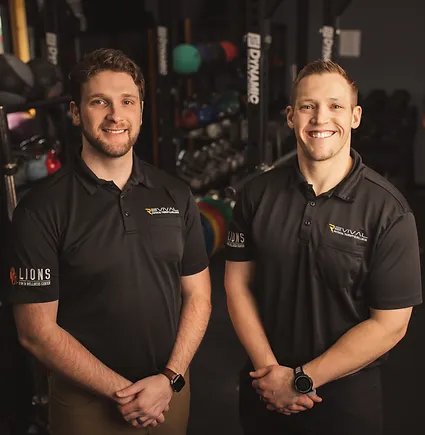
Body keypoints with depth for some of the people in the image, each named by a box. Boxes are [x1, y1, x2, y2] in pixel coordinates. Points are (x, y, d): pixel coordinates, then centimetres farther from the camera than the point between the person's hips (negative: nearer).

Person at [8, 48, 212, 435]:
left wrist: (170, 379, -9)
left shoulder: (176, 195, -1)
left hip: (171, 391, 3)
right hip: (89, 403, -3)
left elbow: (198, 295, 2)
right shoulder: (42, 209, -13)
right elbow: (37, 331, -13)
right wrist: (122, 391, -14)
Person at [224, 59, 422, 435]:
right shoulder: (257, 194, -5)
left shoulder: (389, 211, -15)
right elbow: (237, 282, -2)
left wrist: (301, 378, -14)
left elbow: (389, 324, -14)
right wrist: (268, 368, -10)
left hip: (347, 400, -2)